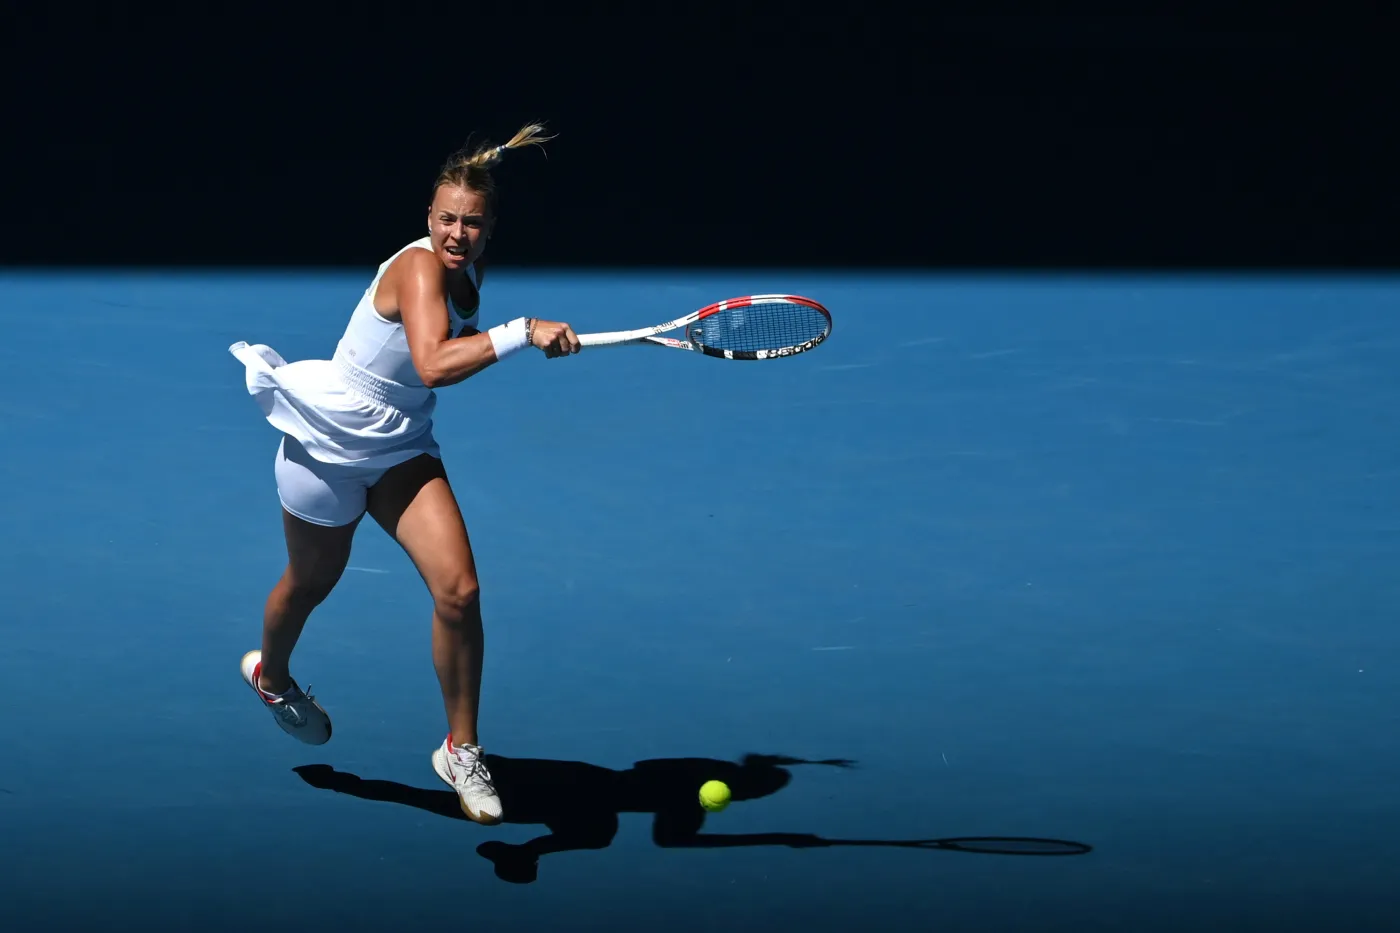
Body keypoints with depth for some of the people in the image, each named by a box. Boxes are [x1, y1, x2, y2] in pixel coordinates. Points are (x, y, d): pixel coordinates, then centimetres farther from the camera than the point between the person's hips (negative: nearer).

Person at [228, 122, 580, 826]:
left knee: (459, 591, -13)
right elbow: (433, 365, -46)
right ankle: (271, 675, 54)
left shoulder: (469, 273, -4)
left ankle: (461, 749, 2)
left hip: (402, 449, 6)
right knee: (309, 586, 19)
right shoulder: (418, 268, -28)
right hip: (328, 444, -6)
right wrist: (523, 333, -50)